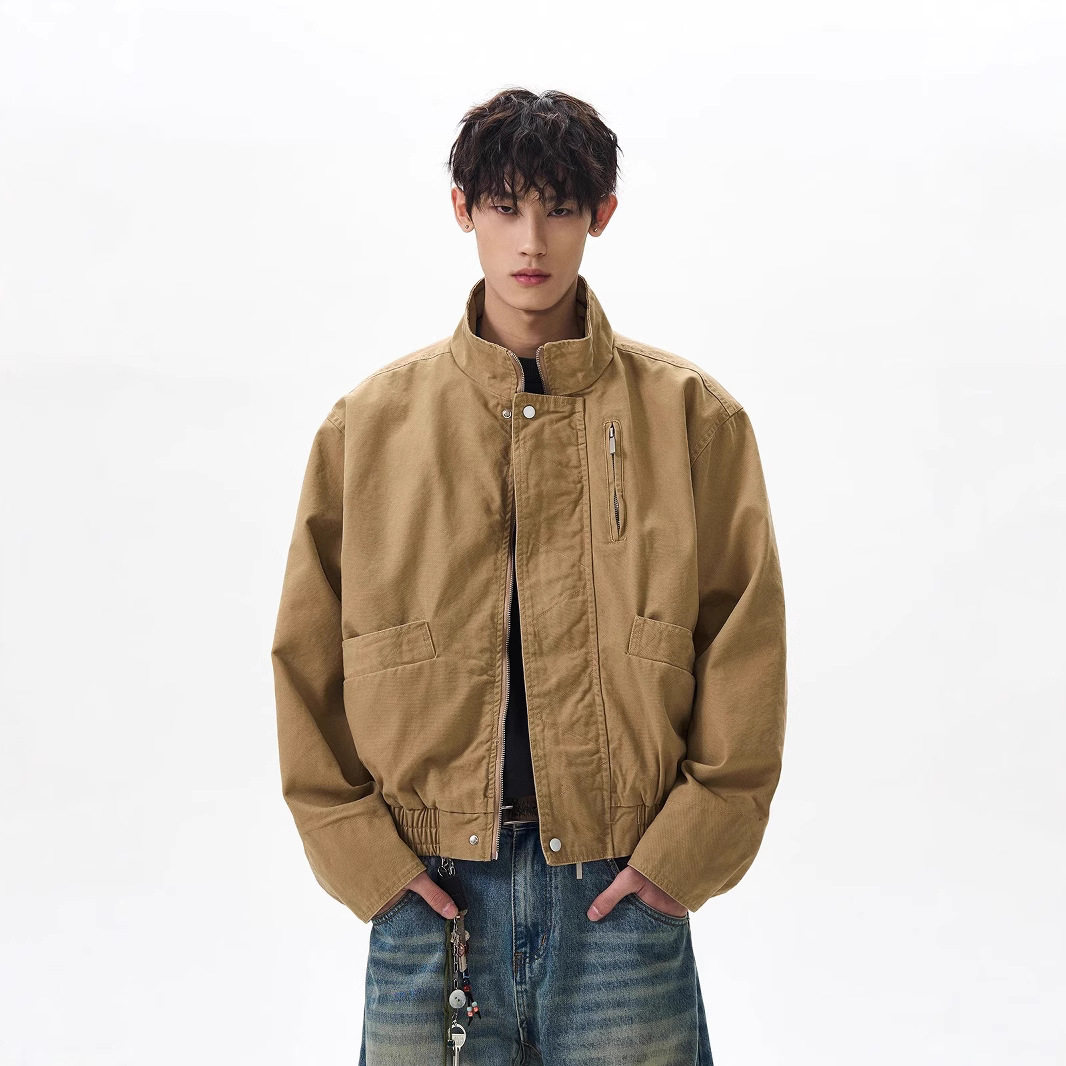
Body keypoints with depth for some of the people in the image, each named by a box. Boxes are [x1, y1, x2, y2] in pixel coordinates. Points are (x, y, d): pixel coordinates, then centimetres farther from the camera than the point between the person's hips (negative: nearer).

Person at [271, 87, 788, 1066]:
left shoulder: (690, 414, 1)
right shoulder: (372, 422, 4)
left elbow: (745, 645, 0)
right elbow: (308, 654, 5)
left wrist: (689, 847, -6)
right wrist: (357, 848, -2)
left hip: (624, 888, 0)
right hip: (426, 891, 1)